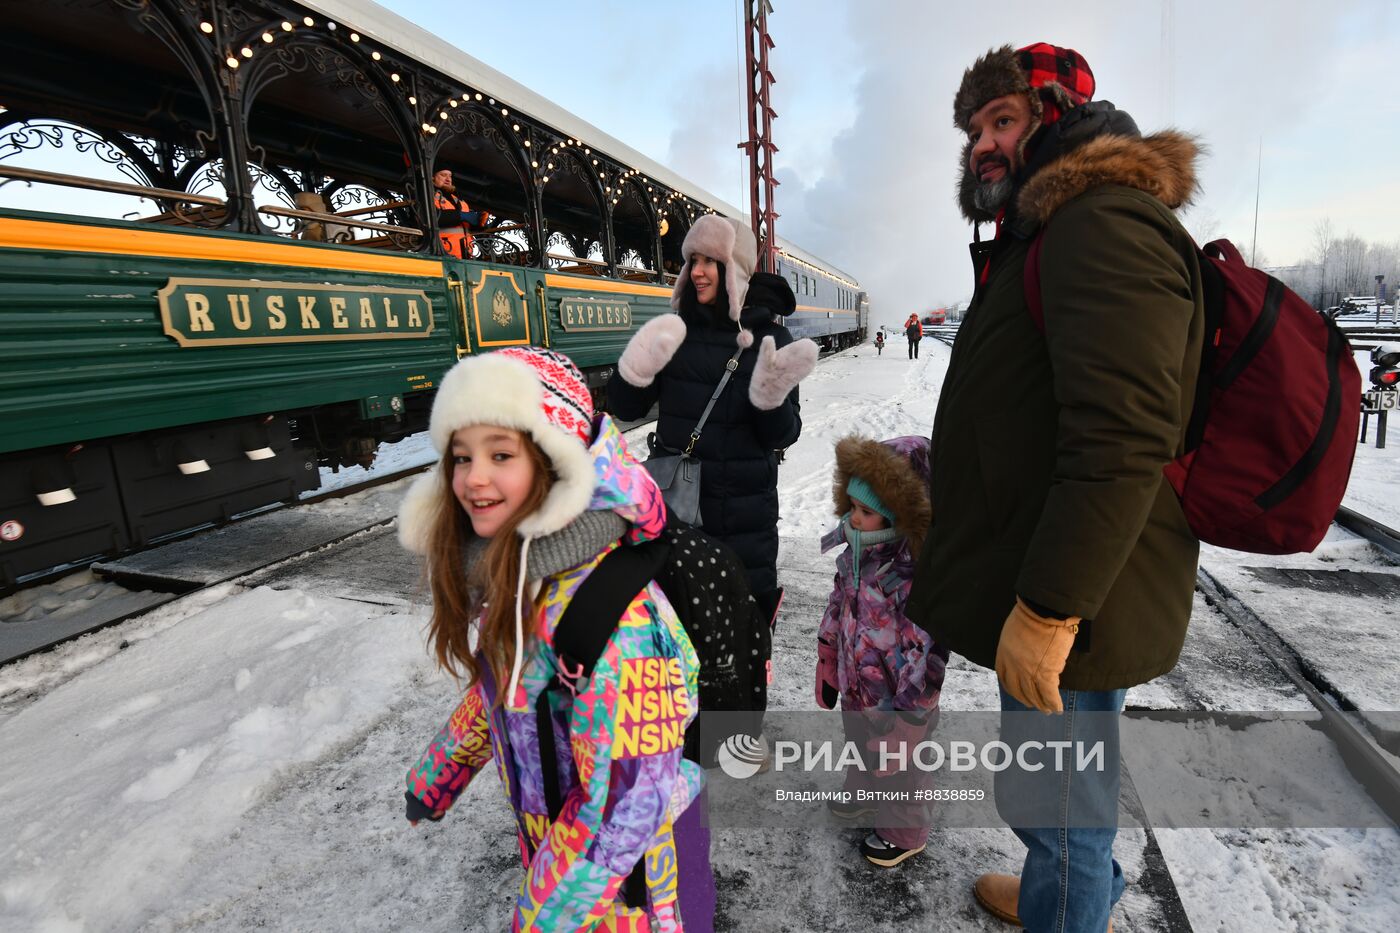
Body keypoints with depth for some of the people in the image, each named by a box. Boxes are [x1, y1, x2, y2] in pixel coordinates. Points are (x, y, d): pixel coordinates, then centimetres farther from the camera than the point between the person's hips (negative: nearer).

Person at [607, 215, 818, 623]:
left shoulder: (770, 337, -6)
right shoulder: (677, 330, -1)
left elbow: (781, 436, -7)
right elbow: (625, 408, 1)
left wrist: (771, 397, -26)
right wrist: (636, 370, -18)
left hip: (745, 512, -2)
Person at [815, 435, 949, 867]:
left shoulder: (917, 577, -34)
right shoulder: (858, 555, -8)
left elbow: (927, 656, -28)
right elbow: (837, 612, 5)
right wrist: (827, 670, 13)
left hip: (893, 700, -7)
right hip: (856, 689, 7)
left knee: (895, 768, 19)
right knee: (860, 750, 32)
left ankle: (903, 833, 47)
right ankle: (862, 791, 61)